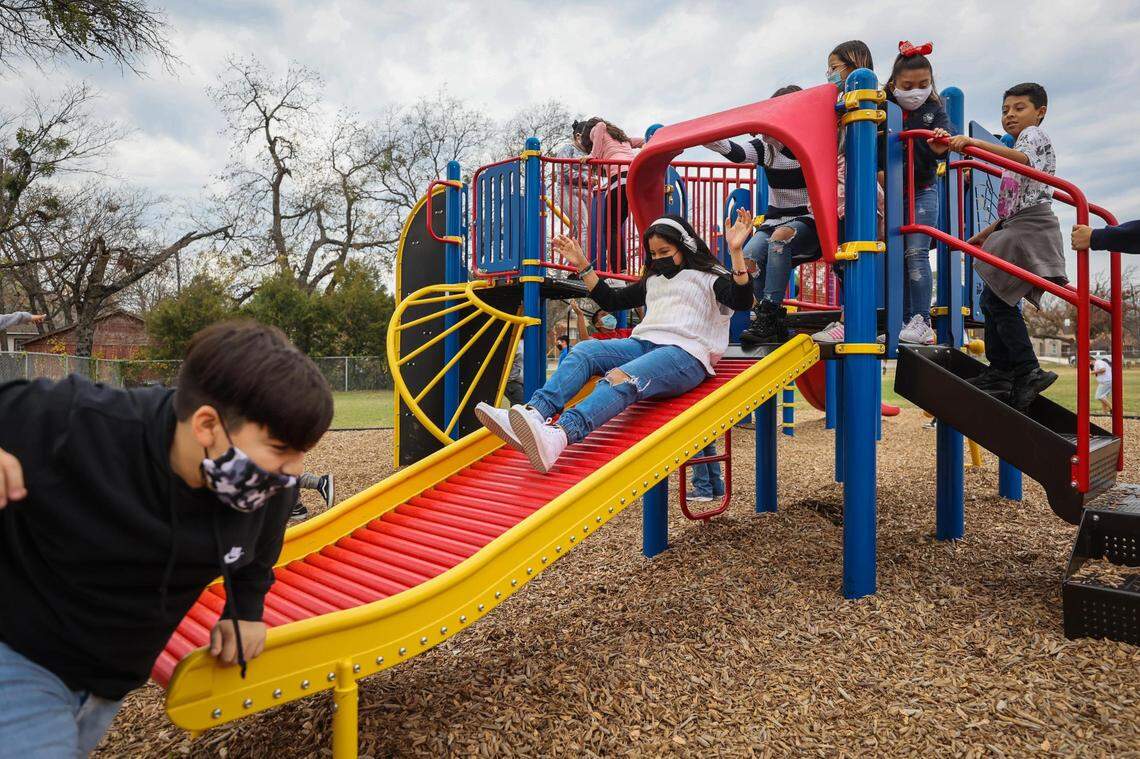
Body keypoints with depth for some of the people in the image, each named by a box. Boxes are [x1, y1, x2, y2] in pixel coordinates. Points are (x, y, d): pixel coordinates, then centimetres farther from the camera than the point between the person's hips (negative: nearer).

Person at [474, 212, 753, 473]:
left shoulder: (710, 276, 12)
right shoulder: (653, 279, 32)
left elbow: (741, 302, -8)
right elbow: (612, 301, 35)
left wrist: (736, 252, -18)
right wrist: (583, 266, 30)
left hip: (685, 354, -6)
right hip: (643, 344, 7)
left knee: (621, 379, -36)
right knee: (584, 350, -22)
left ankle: (560, 435, -61)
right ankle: (534, 413, -45)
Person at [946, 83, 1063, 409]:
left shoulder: (1034, 133, 0)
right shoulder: (1019, 145, 29)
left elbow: (1023, 158, -28)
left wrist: (975, 142, -40)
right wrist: (986, 234, 26)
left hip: (1031, 229, -10)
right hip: (1018, 228, 10)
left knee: (995, 299, -15)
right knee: (995, 299, 9)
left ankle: (1028, 372, -13)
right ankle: (1000, 374, 12)